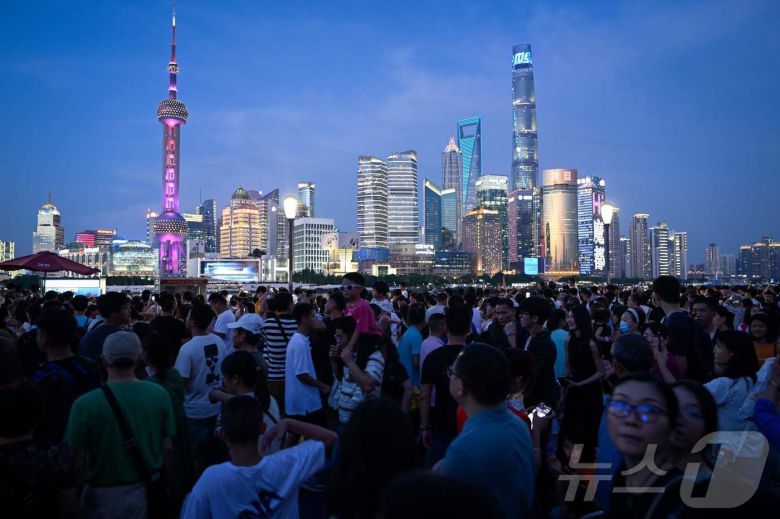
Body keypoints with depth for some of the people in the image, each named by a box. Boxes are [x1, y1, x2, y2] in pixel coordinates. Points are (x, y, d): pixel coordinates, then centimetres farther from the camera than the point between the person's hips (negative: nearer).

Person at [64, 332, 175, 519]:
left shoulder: (85, 405, -20)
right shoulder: (160, 395, -13)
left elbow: (78, 459, -13)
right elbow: (168, 448, -6)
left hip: (105, 496, -2)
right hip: (151, 492, 2)